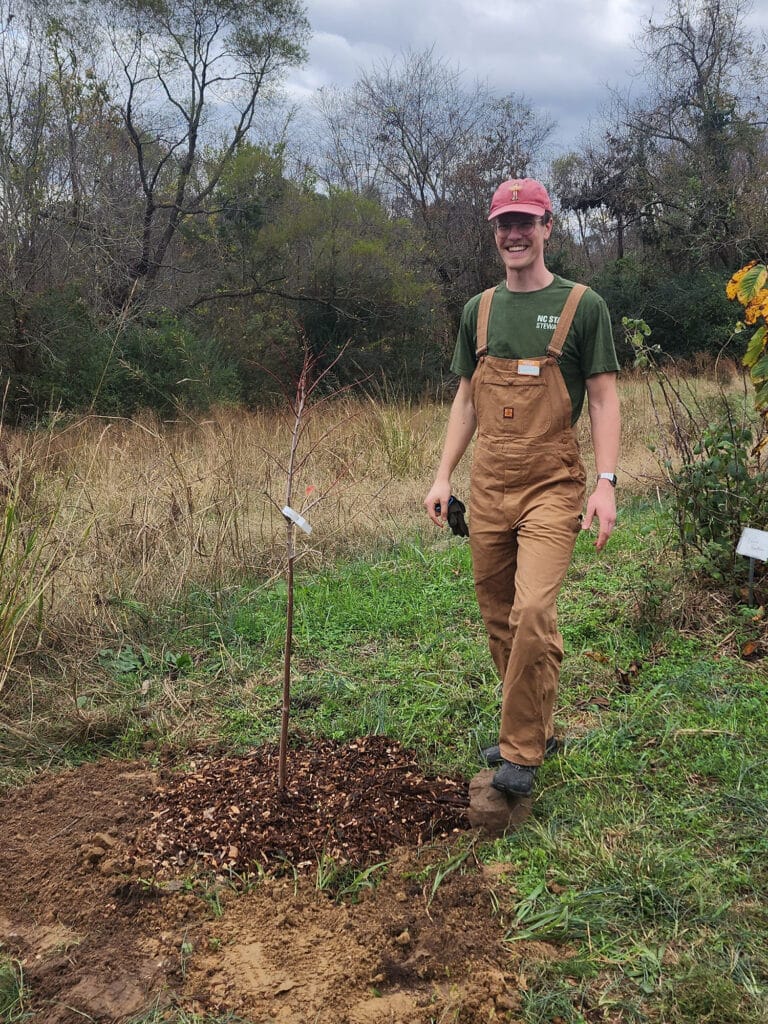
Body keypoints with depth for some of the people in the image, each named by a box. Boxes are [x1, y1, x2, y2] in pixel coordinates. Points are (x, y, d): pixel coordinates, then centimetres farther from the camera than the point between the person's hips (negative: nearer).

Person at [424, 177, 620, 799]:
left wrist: (606, 482, -12)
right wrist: (443, 476, 10)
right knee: (499, 620, 9)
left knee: (533, 612, -18)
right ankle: (537, 730, 26)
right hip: (488, 487, 5)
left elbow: (603, 399, -2)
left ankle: (521, 753, -5)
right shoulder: (479, 310, 13)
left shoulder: (582, 305, 0)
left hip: (551, 486, -5)